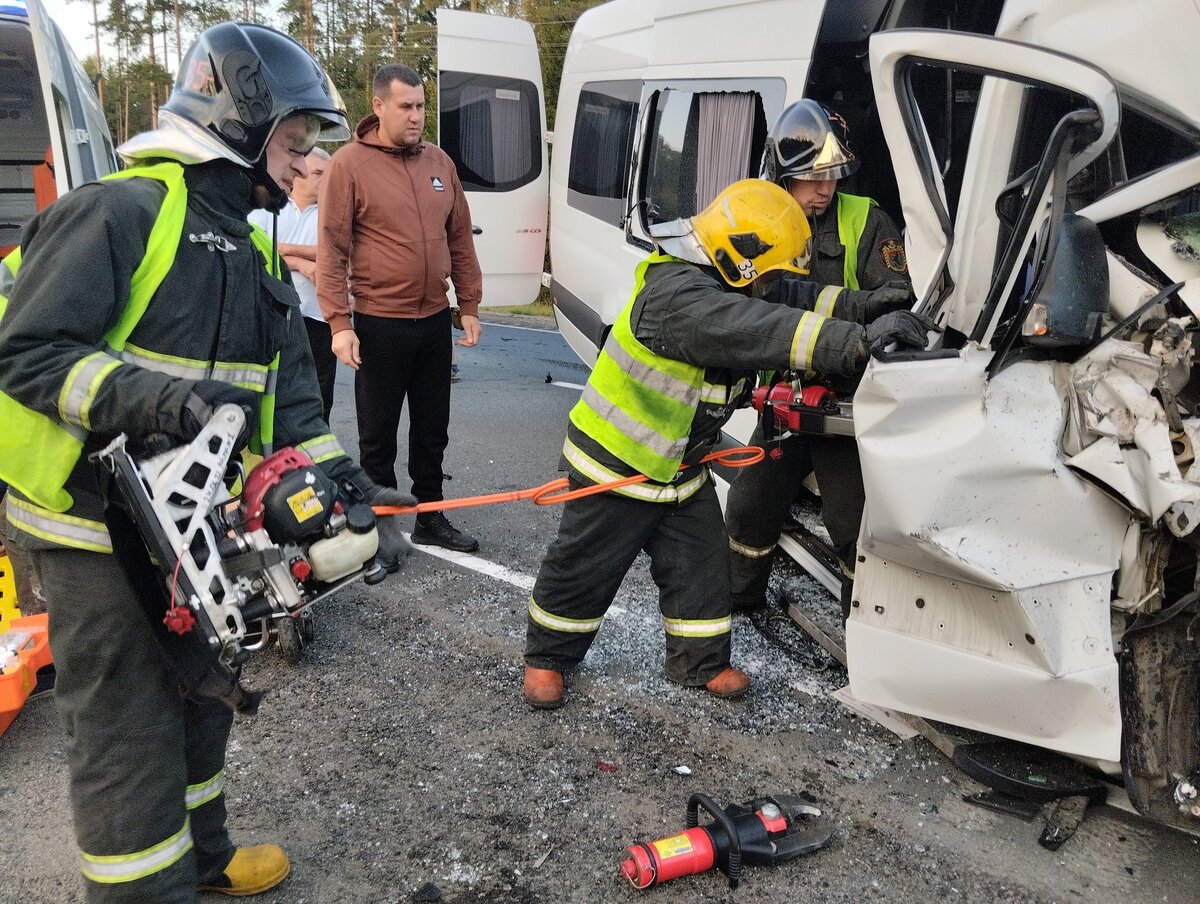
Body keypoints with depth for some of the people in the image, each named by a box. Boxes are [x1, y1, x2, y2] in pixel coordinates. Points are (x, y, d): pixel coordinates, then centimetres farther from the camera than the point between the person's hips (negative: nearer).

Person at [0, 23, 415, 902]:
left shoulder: (254, 257, 13)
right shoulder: (118, 213, -14)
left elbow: (291, 401, 7)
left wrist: (350, 487, -5)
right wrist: (156, 397, -32)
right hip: (96, 530, -9)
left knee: (200, 696, 22)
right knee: (130, 730, 0)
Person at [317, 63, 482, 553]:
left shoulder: (439, 162, 8)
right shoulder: (349, 164, -8)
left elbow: (460, 239, 13)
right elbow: (331, 249, -10)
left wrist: (469, 306, 11)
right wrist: (339, 322, -15)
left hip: (435, 321, 5)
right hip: (379, 325, -5)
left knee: (432, 429, 15)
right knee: (379, 436, 7)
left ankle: (430, 519, 30)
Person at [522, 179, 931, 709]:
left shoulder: (724, 289, 0)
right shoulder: (676, 295, -32)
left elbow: (794, 305, 2)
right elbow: (758, 332, -46)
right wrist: (857, 341, -51)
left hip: (682, 471, 8)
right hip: (616, 467, -8)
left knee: (701, 565, 12)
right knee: (584, 570, 9)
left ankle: (700, 662, 30)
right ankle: (546, 657, 30)